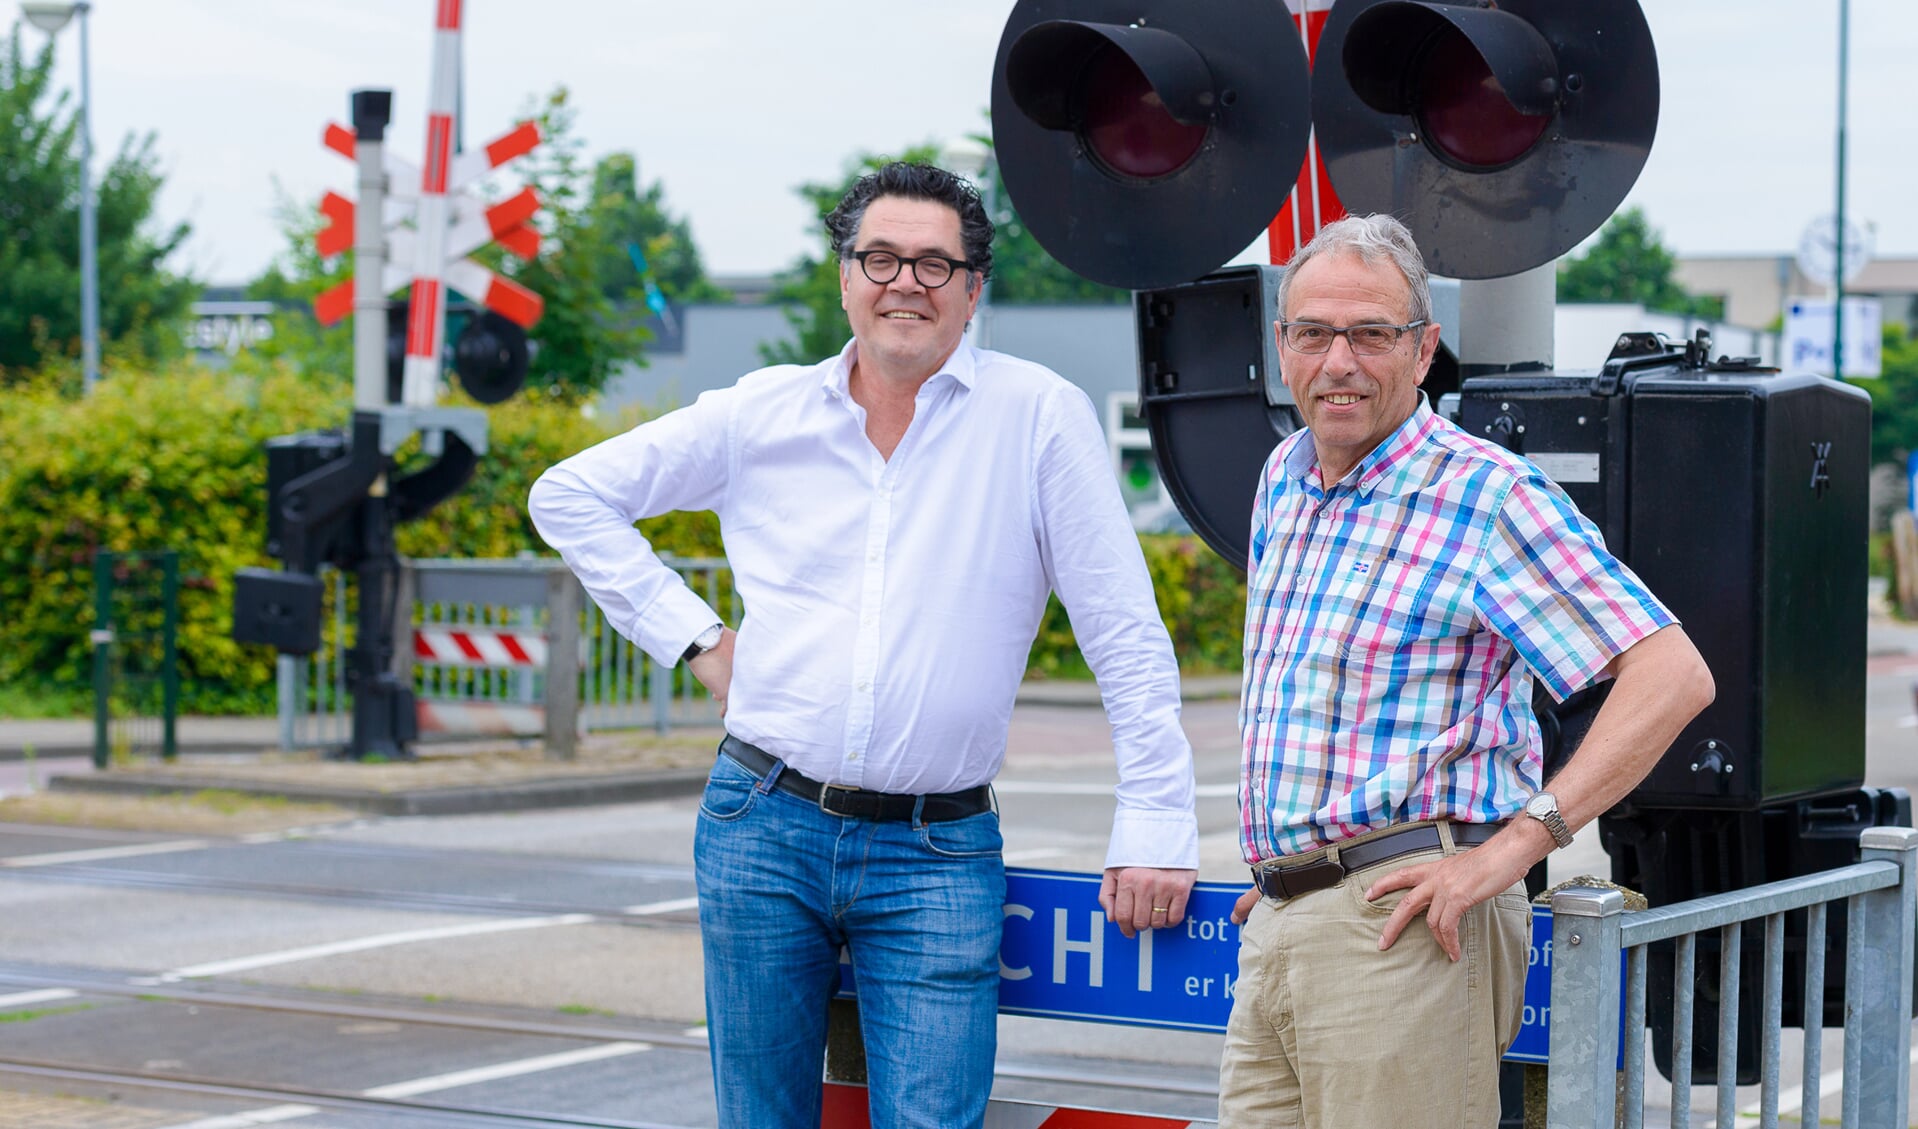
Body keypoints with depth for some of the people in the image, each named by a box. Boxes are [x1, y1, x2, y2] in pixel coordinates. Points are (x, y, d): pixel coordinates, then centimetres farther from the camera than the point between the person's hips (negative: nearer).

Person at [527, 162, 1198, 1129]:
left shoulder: (1038, 416, -2)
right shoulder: (763, 414, 6)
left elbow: (1128, 643, -2)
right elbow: (571, 495, 15)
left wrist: (1155, 830, -6)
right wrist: (690, 636, 7)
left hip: (938, 857, -2)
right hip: (762, 830, 3)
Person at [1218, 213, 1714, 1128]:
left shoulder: (1487, 494, -9)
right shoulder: (1286, 476, 15)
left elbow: (1674, 677, -16)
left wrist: (1511, 847, -19)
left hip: (1403, 925, -7)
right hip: (1276, 922, 7)